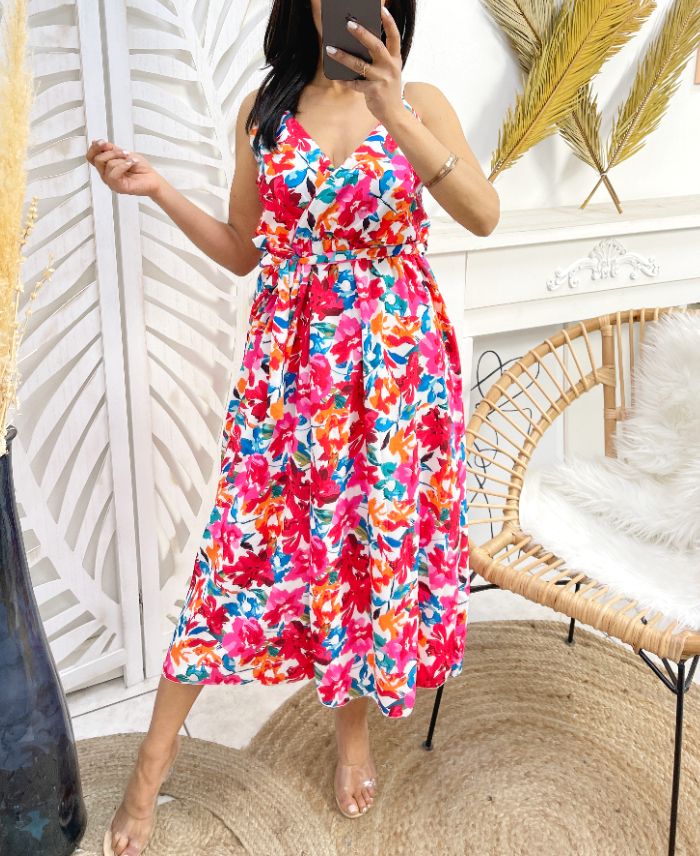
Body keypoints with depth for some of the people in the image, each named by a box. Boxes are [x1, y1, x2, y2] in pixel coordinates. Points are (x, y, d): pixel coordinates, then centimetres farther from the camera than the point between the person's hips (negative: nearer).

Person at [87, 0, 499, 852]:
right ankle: (153, 759, 14)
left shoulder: (419, 102, 2)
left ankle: (354, 719, 31)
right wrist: (157, 189, -3)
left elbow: (484, 216, -13)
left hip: (394, 359, 0)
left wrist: (396, 118, -22)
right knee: (245, 542, 1)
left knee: (383, 534, 7)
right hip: (289, 361, 1)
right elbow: (243, 251, 10)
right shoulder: (264, 109, 6)